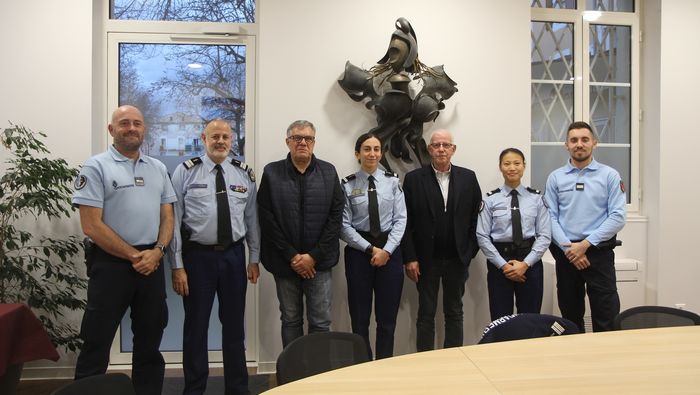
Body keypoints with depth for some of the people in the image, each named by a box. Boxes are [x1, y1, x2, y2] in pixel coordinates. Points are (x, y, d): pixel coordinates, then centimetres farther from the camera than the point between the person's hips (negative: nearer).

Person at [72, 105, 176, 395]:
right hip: (111, 264, -5)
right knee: (97, 343, 5)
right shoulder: (96, 167, -6)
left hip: (152, 264, 5)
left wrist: (157, 251, -8)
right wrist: (134, 256, -12)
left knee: (150, 341, 15)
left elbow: (167, 216, 10)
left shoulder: (158, 169, 10)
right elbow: (92, 226, -12)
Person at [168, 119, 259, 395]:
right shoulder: (185, 172, -4)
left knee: (234, 325, 14)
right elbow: (174, 220, -6)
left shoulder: (245, 174, 5)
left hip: (234, 256, 3)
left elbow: (252, 218, 7)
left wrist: (254, 259, 5)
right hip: (197, 256, -3)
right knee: (196, 326, 9)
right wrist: (177, 266, -9)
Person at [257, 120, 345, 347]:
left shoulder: (328, 172, 4)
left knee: (321, 322, 4)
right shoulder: (272, 173, 1)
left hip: (318, 262, 0)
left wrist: (314, 256, -8)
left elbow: (336, 216, -1)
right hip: (285, 262, 0)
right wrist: (292, 256, -9)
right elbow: (267, 219, -4)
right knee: (290, 320, 11)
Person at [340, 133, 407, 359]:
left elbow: (400, 219, -1)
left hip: (390, 251, 1)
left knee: (387, 316, 8)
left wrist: (386, 250, -11)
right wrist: (370, 249, -11)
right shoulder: (347, 185, -2)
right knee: (360, 317, 7)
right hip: (359, 252, -1)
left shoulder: (392, 182, 2)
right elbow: (344, 226, -5)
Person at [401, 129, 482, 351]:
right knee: (426, 314, 7)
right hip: (426, 259, -2)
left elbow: (476, 218, 5)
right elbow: (406, 222, -5)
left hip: (457, 259, 2)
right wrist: (410, 258, -9)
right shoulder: (414, 179, -3)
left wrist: (470, 252, -1)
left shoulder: (468, 178, 3)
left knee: (455, 312, 13)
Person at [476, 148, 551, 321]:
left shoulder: (536, 198, 2)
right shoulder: (491, 199, -1)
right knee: (500, 319, 6)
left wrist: (526, 263, -11)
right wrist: (503, 265, -9)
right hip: (499, 263, -1)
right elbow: (482, 236, -4)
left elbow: (545, 235, -1)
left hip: (530, 262, 1)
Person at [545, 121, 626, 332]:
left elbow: (618, 217, -6)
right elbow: (551, 217, 0)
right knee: (570, 315, 13)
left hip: (599, 253, -2)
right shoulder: (555, 178, 6)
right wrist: (569, 248, -11)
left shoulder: (609, 175, 1)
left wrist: (585, 244, -13)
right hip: (565, 254, 2)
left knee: (606, 319, -2)